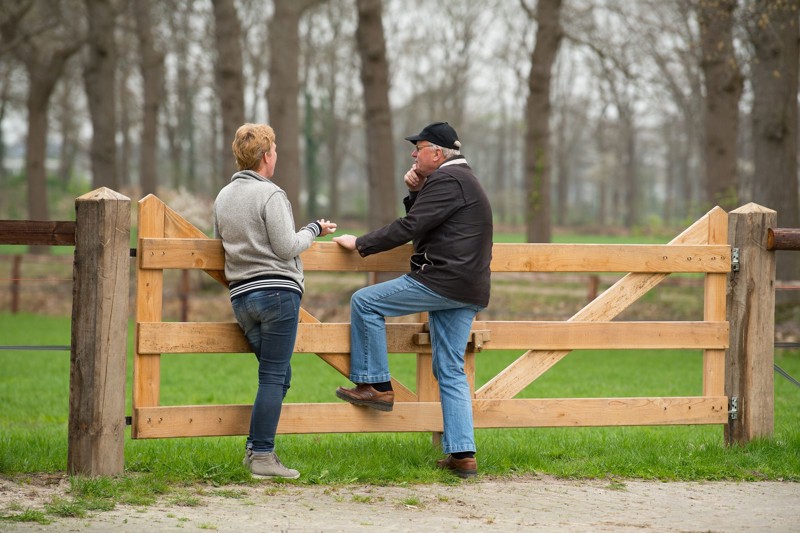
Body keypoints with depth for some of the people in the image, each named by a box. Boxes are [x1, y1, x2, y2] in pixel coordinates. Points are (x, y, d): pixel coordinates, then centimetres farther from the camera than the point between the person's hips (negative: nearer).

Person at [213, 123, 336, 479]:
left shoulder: (223, 197, 14)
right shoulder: (270, 194, -10)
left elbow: (220, 244, 21)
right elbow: (287, 247, -13)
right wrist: (314, 230, 3)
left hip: (241, 297, 8)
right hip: (277, 291, -8)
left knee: (278, 375, 14)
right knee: (274, 377, -5)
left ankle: (255, 447, 8)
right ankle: (262, 455, -8)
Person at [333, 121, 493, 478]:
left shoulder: (446, 180, -10)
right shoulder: (462, 180, 23)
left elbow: (410, 228, -17)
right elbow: (422, 224, 26)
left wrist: (360, 244, -10)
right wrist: (415, 193, 11)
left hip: (443, 282, -10)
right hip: (467, 293, 10)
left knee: (365, 302, -2)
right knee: (450, 372, 9)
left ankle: (375, 385, 2)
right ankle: (462, 454, 5)